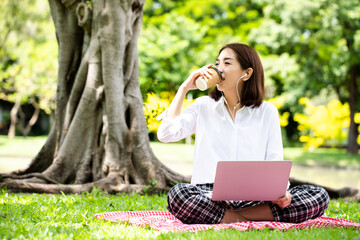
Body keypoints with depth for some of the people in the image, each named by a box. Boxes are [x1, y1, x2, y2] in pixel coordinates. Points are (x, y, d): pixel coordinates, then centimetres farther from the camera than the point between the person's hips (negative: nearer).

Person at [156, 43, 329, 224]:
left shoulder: (267, 112, 12)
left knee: (319, 195, -22)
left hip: (256, 199, 2)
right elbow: (165, 134, 0)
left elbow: (275, 163, 7)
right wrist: (184, 89, 3)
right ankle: (250, 220, -24)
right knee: (178, 194, -36)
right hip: (210, 194, -1)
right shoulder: (203, 106, 13)